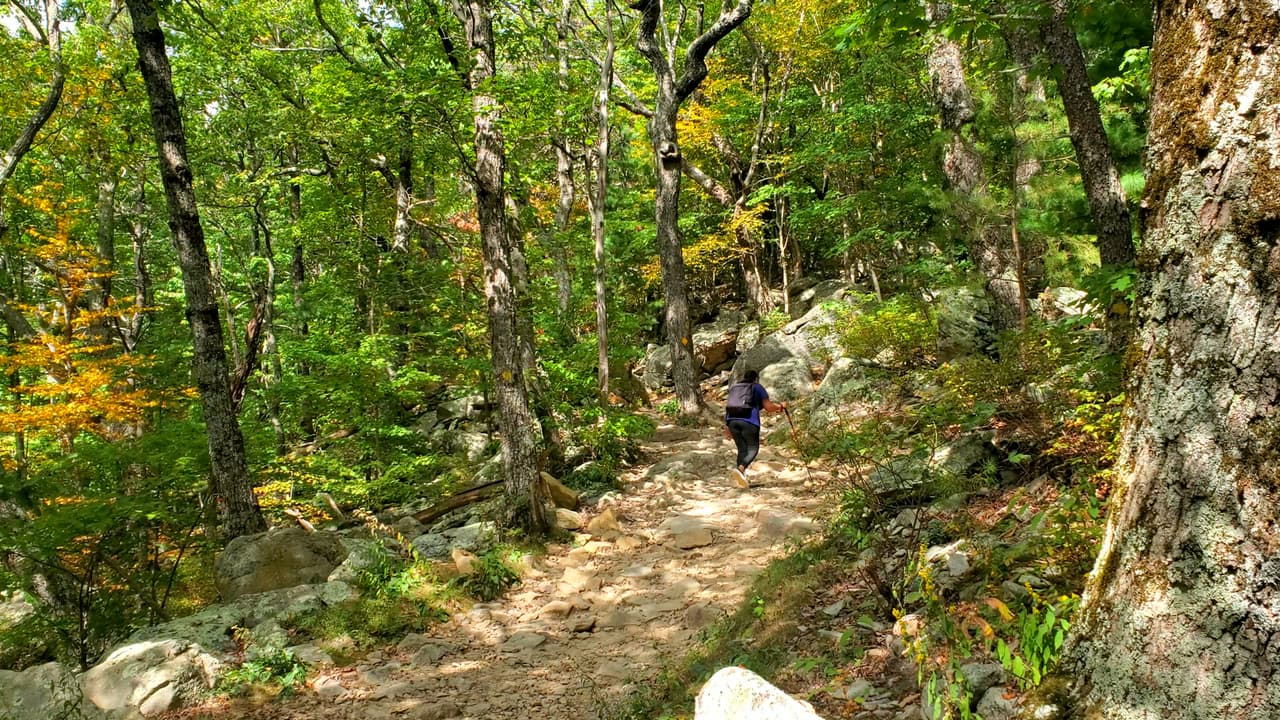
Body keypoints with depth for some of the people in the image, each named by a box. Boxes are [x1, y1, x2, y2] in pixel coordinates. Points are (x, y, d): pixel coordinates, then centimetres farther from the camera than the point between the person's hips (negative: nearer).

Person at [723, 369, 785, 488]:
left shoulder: (734, 388, 25)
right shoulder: (758, 388, 12)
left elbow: (729, 408, 19)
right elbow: (768, 406, 4)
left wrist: (727, 427, 21)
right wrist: (780, 406, 23)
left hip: (732, 420, 5)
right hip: (749, 421, -5)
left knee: (742, 449, 14)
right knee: (753, 449, 4)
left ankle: (741, 478, 2)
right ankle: (740, 469, -22)